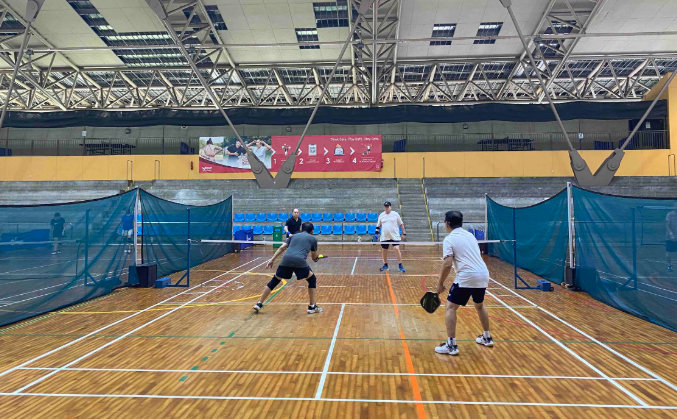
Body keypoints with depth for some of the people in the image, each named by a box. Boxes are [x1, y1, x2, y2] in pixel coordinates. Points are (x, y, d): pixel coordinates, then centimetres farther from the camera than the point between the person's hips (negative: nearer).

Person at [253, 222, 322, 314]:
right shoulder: (313, 239, 22)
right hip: (299, 261, -3)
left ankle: (259, 304, 22)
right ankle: (312, 307, 18)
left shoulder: (294, 236, 29)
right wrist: (316, 258, 53)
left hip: (286, 259, 3)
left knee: (274, 281, 20)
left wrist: (272, 259, 16)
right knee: (312, 279, 20)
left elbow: (281, 248, 18)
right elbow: (314, 257, 30)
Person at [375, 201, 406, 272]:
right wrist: (377, 232, 2)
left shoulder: (395, 214, 2)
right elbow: (378, 225, 15)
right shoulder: (381, 215, 8)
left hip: (395, 236, -3)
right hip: (384, 237, 3)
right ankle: (385, 265, 26)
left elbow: (401, 224, 6)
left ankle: (400, 266, -6)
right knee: (384, 250, 6)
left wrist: (404, 233, 2)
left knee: (397, 249, -15)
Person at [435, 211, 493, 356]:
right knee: (479, 305, 29)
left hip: (467, 277, -7)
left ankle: (451, 345, -1)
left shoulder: (449, 239, -4)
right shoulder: (470, 235, 16)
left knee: (450, 307, 3)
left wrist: (440, 284, -5)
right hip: (483, 275, 7)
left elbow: (448, 264, -14)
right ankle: (487, 338, 40)